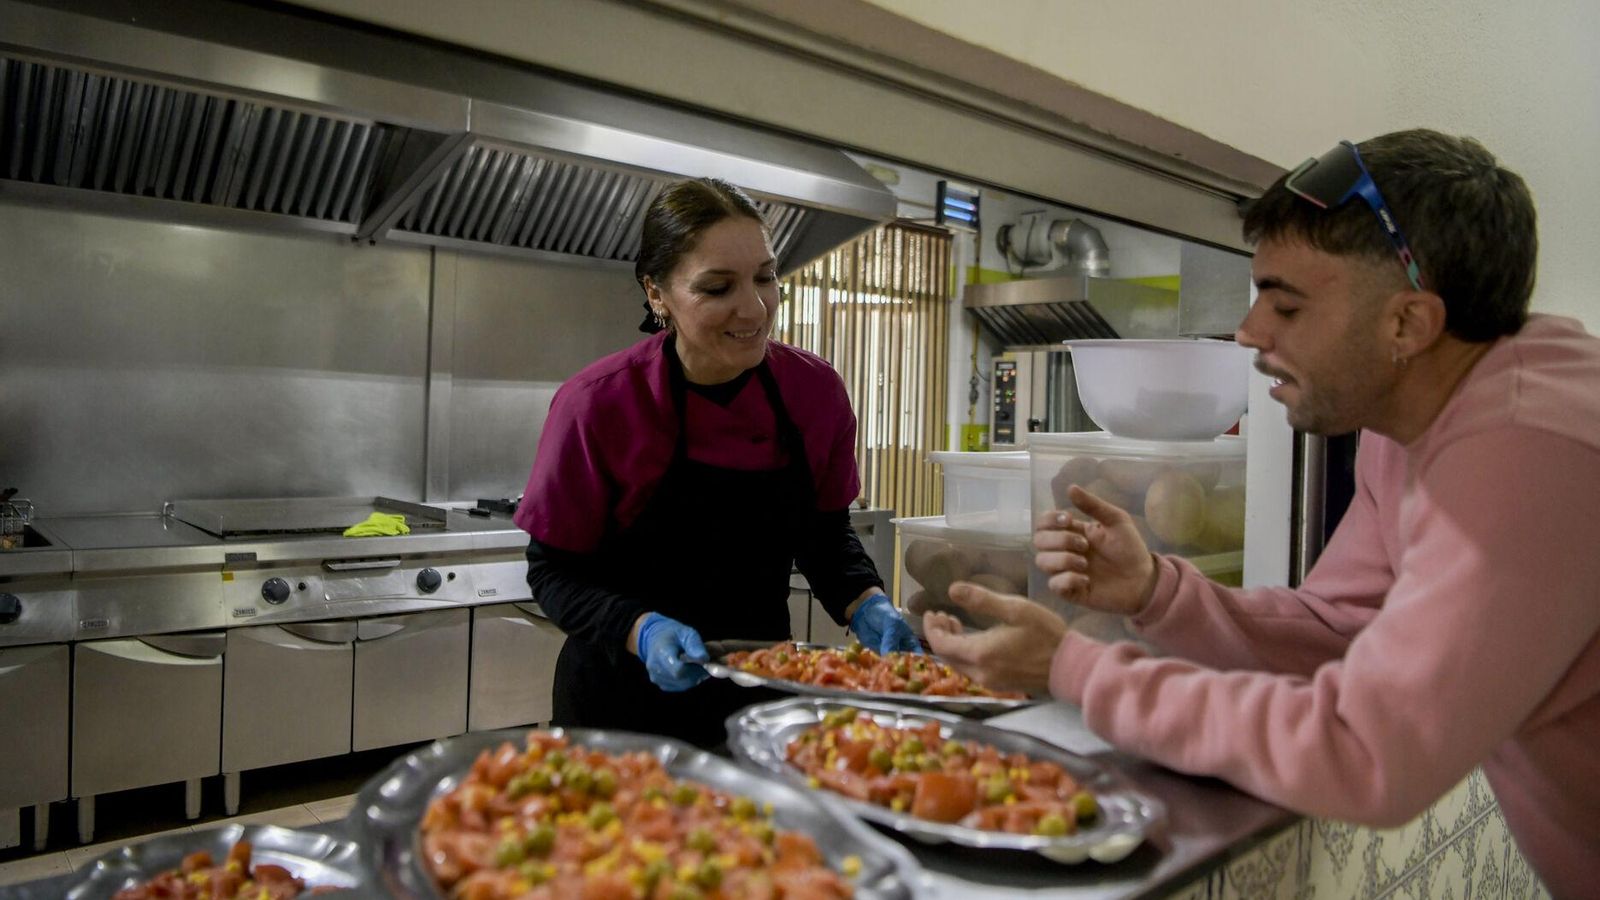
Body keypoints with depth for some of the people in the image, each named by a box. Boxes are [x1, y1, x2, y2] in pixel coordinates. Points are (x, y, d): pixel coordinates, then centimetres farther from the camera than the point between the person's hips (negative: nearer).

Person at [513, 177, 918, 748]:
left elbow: (826, 535, 3)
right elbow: (553, 571, -12)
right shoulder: (596, 404, -20)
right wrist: (641, 631, -29)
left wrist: (865, 605, -15)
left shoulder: (816, 390, -10)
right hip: (626, 699, -3)